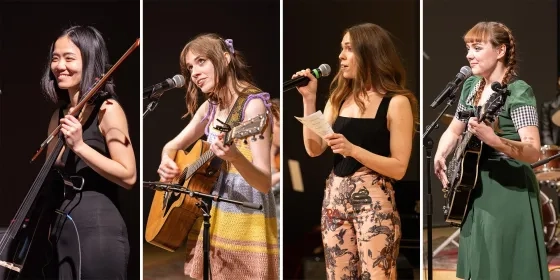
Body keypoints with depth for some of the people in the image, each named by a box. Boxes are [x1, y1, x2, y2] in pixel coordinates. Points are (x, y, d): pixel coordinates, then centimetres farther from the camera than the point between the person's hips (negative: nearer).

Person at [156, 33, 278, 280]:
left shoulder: (253, 104, -15)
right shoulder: (210, 106, 10)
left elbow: (265, 183, -22)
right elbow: (173, 146, 19)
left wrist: (235, 157, -41)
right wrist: (167, 162, -4)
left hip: (244, 221, -8)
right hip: (210, 218, 8)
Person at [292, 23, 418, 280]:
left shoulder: (396, 102, -6)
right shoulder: (339, 97, 12)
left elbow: (399, 168, -11)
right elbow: (314, 149, 5)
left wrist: (352, 149, -22)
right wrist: (309, 98, 0)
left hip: (374, 201, -6)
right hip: (335, 197, 6)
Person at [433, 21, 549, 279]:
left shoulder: (519, 92, -15)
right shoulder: (471, 85, 8)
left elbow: (533, 152, -26)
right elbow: (453, 131, 22)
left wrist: (494, 140, -41)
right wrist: (440, 157, 3)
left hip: (509, 191, -8)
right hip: (475, 188, 8)